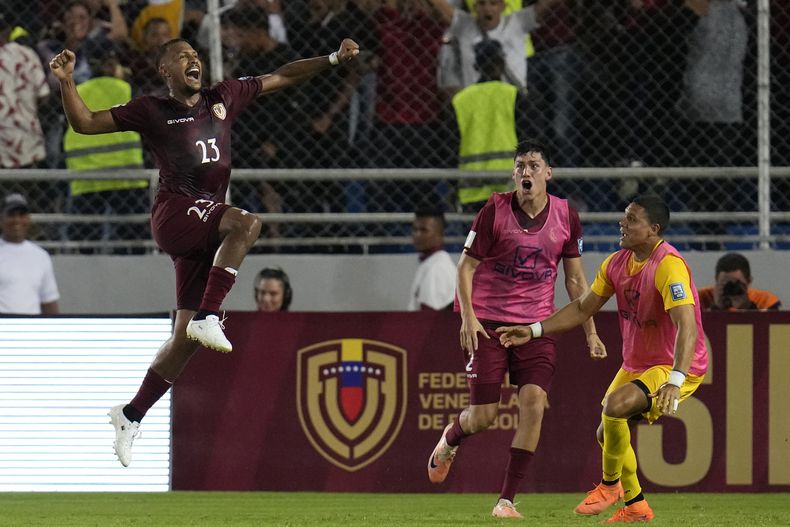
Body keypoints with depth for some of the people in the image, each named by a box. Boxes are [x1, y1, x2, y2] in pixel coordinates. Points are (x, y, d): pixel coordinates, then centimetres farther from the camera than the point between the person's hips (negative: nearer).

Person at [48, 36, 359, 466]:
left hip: (204, 232, 5)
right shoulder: (151, 111, 8)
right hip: (174, 212, -5)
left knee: (186, 338, 1)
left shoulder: (223, 98, 19)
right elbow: (84, 123, 7)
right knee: (247, 223, -32)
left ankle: (130, 415, 10)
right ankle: (208, 317, -33)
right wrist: (66, 82, -8)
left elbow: (281, 78, 25)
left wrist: (333, 60, 18)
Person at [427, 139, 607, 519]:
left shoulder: (565, 216, 1)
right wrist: (468, 317, -14)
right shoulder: (495, 211, -7)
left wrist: (590, 332, 7)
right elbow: (466, 266, -2)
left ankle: (506, 500, -9)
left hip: (537, 325, 2)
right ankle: (450, 439, 36)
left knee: (533, 404, -16)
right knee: (483, 416, -3)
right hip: (488, 323, -2)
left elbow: (575, 279, 11)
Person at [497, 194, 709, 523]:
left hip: (676, 368, -9)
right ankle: (636, 507, 28)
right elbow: (582, 309, 12)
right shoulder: (617, 263, 0)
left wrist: (675, 381, -47)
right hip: (636, 365, 9)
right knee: (607, 434, 13)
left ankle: (611, 485, -6)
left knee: (614, 405, -28)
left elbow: (687, 327, -36)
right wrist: (533, 332, 4)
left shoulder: (669, 266, -26)